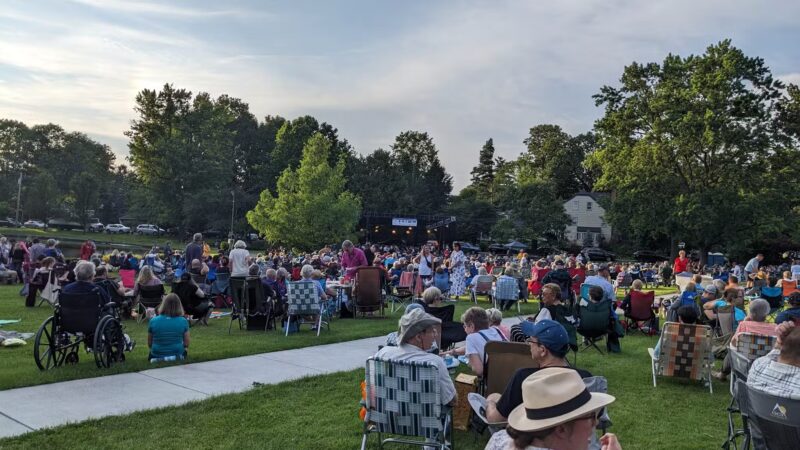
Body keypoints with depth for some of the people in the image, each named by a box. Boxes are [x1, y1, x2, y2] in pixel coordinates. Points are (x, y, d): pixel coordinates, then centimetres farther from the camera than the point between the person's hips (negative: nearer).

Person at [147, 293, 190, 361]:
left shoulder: (153, 321, -11)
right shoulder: (183, 321, -13)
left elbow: (149, 344, -1)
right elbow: (186, 344, -6)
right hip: (177, 356, 0)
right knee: (184, 351, 34)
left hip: (157, 356, 0)